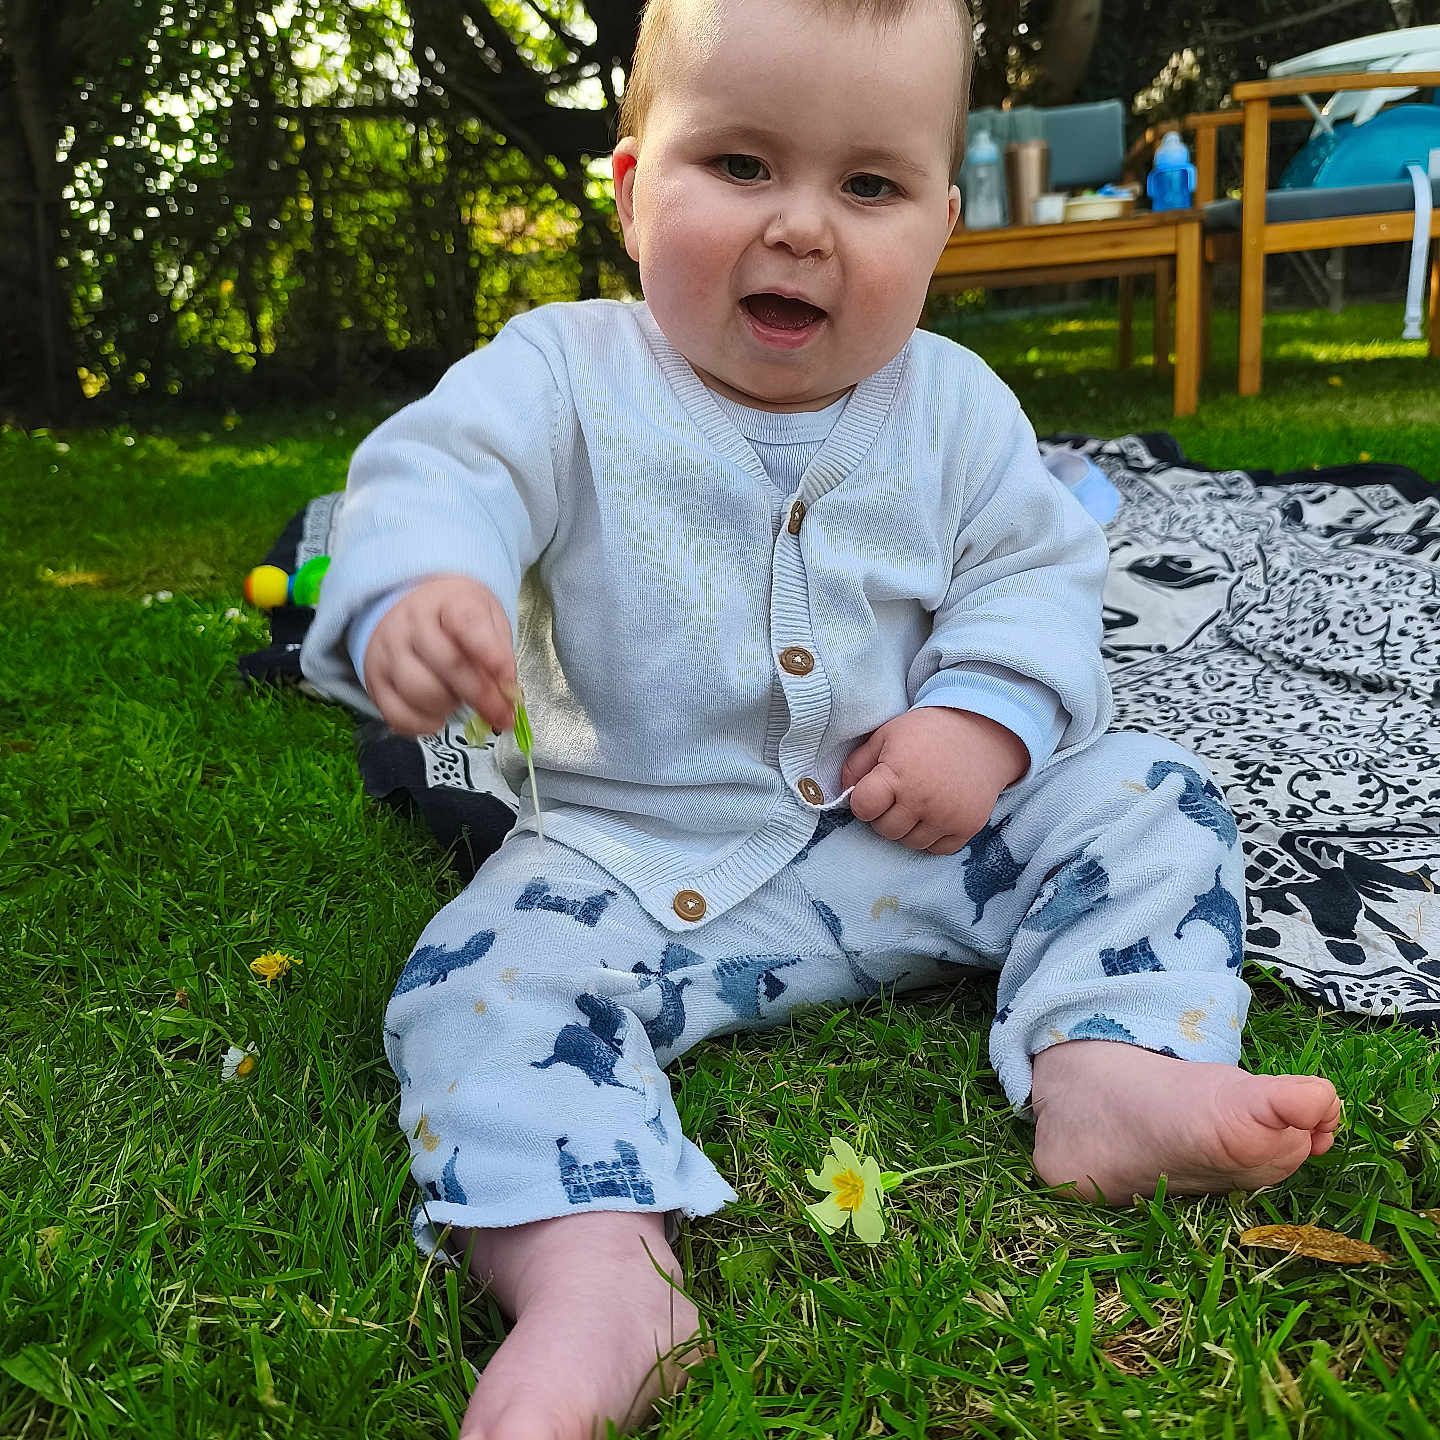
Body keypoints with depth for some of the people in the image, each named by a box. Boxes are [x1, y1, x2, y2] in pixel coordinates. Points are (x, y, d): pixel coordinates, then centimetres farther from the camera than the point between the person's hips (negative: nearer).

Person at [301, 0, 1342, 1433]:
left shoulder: (951, 403, 1)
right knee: (484, 976, -25)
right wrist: (411, 595, -45)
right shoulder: (566, 374, -7)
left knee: (1148, 799, -5)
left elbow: (1035, 570, 3)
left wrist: (984, 721, -16)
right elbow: (434, 477, -21)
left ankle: (1104, 1072, -18)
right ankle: (593, 1276, -34)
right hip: (642, 861, -2)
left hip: (921, 833, 3)